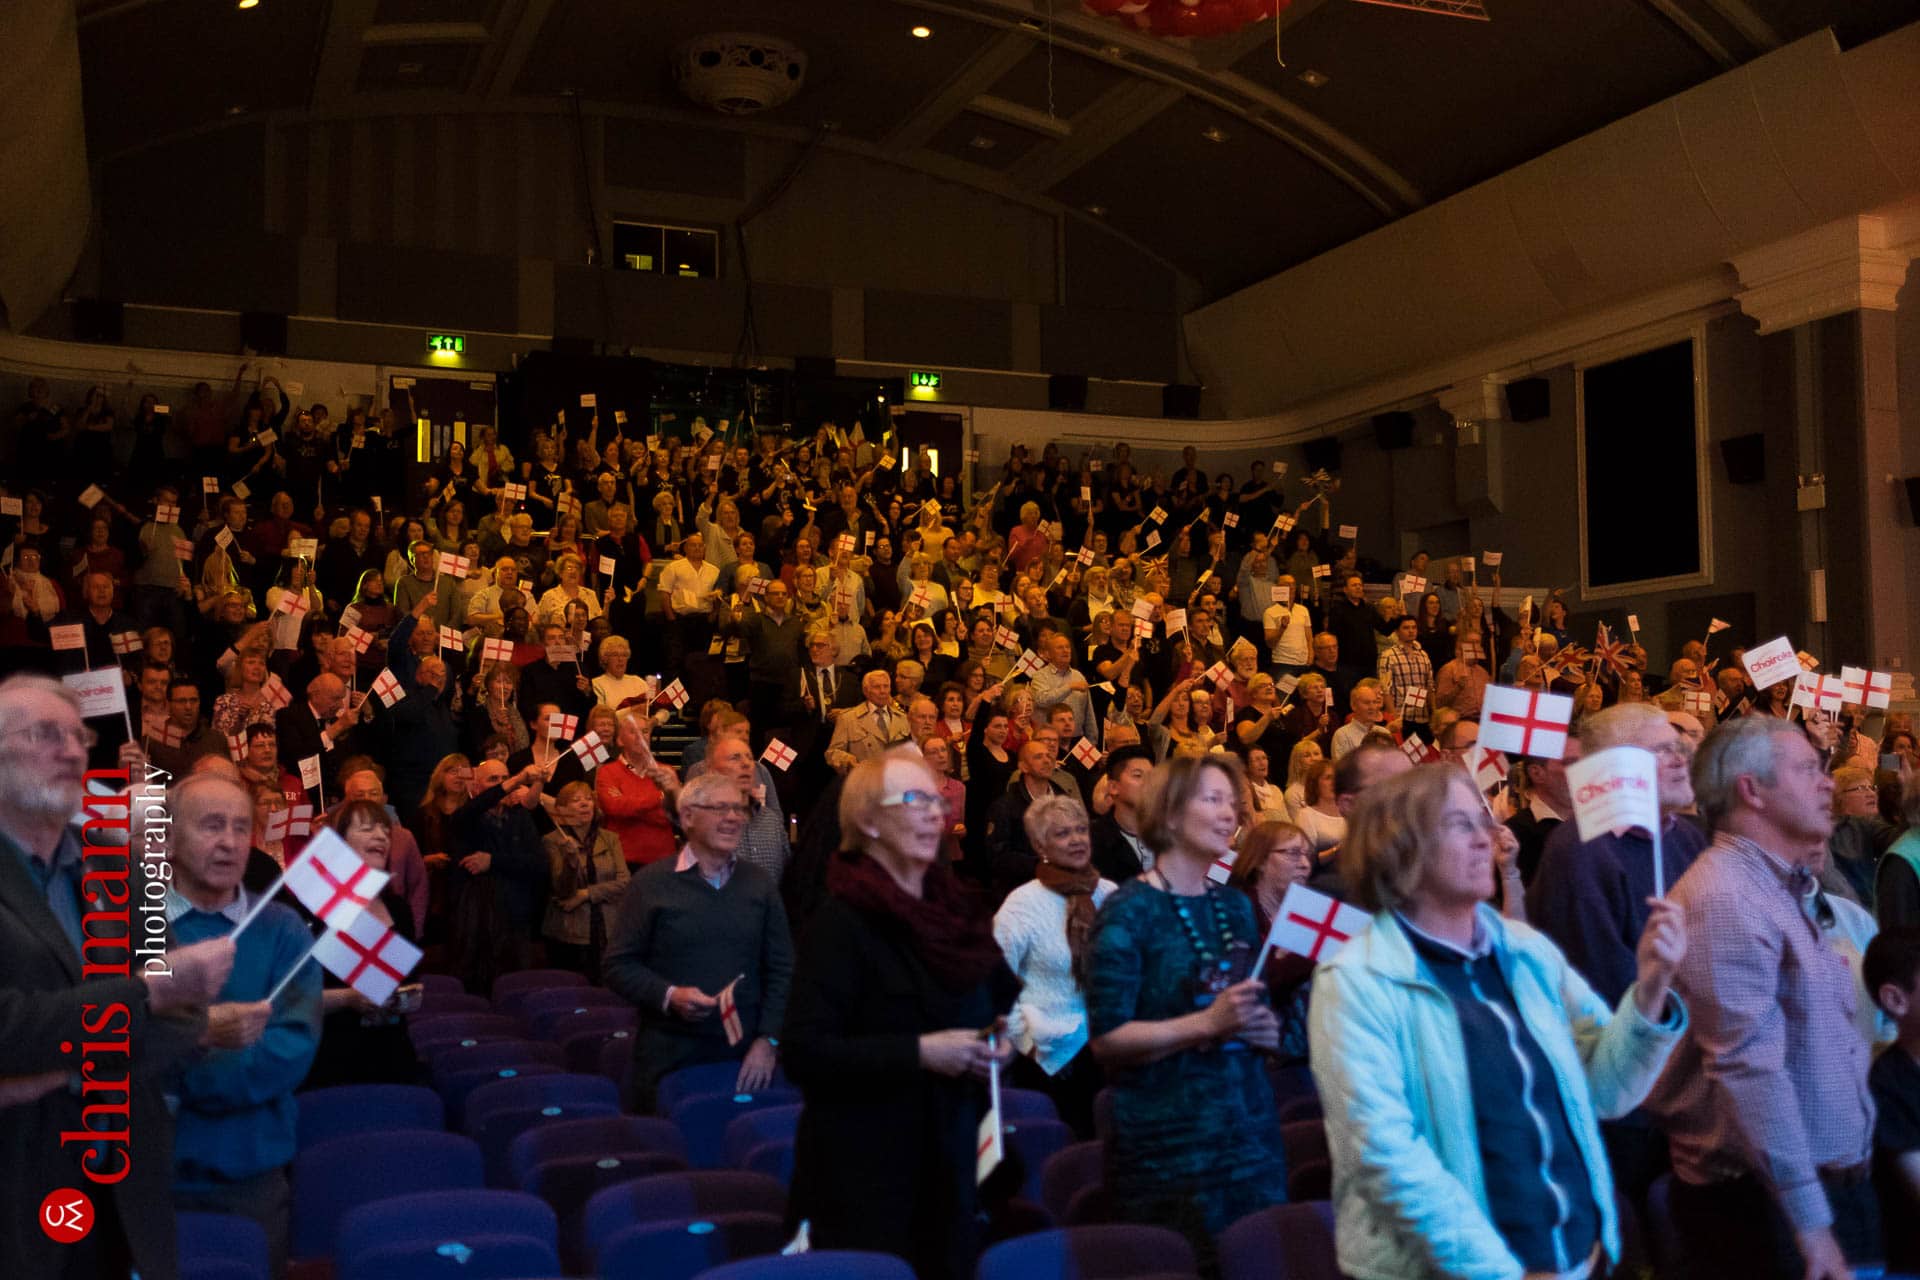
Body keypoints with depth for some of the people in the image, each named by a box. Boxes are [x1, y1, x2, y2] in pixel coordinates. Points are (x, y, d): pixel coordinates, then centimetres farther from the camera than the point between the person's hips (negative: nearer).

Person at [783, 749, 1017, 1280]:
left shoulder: (957, 909, 11)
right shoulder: (841, 922, -11)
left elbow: (1005, 995, 27)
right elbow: (805, 1054, -19)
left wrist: (1002, 1034, 4)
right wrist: (920, 1052, -22)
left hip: (951, 1160, 7)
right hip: (864, 1171, -7)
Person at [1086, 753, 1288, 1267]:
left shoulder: (1236, 907, 12)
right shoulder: (1129, 911, -8)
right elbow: (1107, 1039, -14)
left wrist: (1266, 1027, 3)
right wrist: (1207, 1022, -22)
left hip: (1250, 1126, 6)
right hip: (1169, 1143, -6)